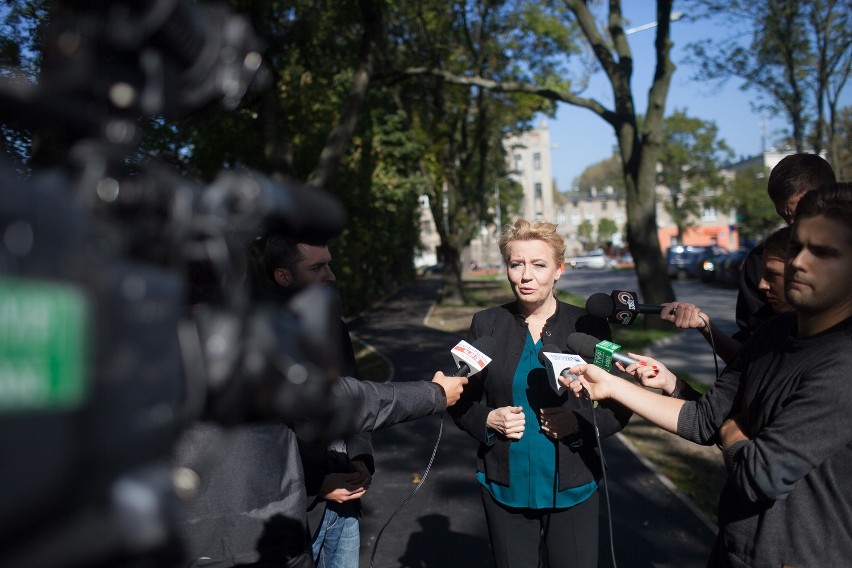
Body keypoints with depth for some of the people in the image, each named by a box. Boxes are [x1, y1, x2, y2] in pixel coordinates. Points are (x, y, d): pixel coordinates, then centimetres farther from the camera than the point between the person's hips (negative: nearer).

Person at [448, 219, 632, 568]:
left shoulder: (588, 325, -5)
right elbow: (462, 399, 4)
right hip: (505, 488, 1)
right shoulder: (487, 324, -2)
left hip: (571, 488, -1)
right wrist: (489, 420, -15)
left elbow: (619, 407, -1)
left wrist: (579, 422, -19)